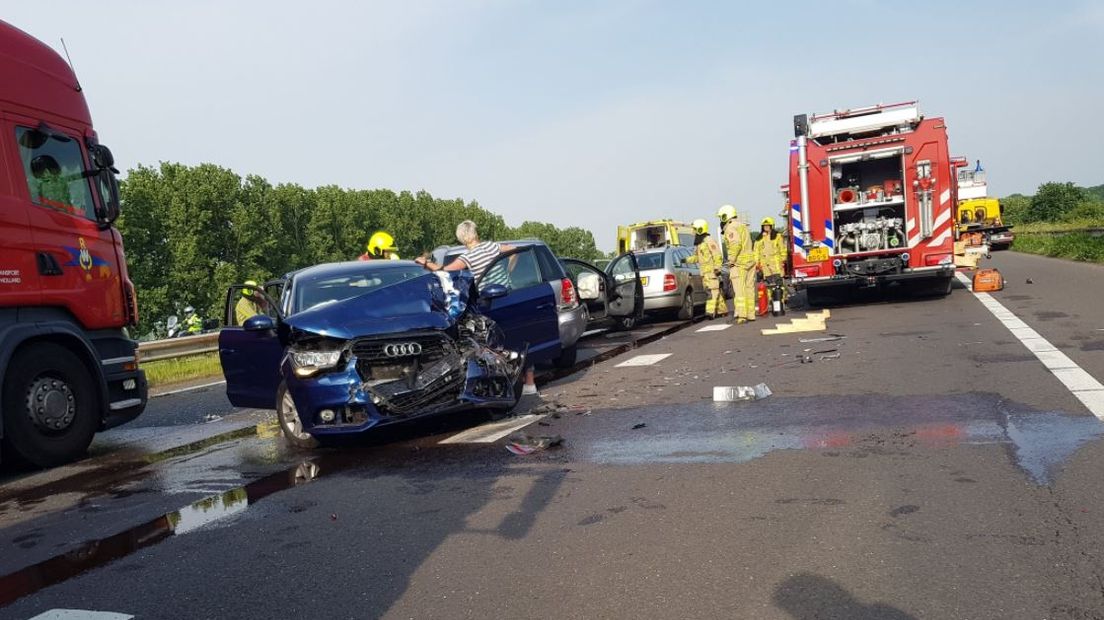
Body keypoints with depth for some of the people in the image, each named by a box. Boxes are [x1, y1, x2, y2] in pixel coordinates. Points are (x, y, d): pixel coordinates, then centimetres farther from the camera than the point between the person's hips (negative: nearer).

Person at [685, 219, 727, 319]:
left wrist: (717, 268, -19)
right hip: (704, 272, 9)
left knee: (713, 291, -12)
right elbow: (697, 257, 25)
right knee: (715, 292, 12)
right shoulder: (698, 244, 18)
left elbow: (718, 255, -14)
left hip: (712, 271, -9)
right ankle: (722, 310, 18)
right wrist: (687, 260, 13)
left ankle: (710, 312, -18)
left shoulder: (709, 241, -11)